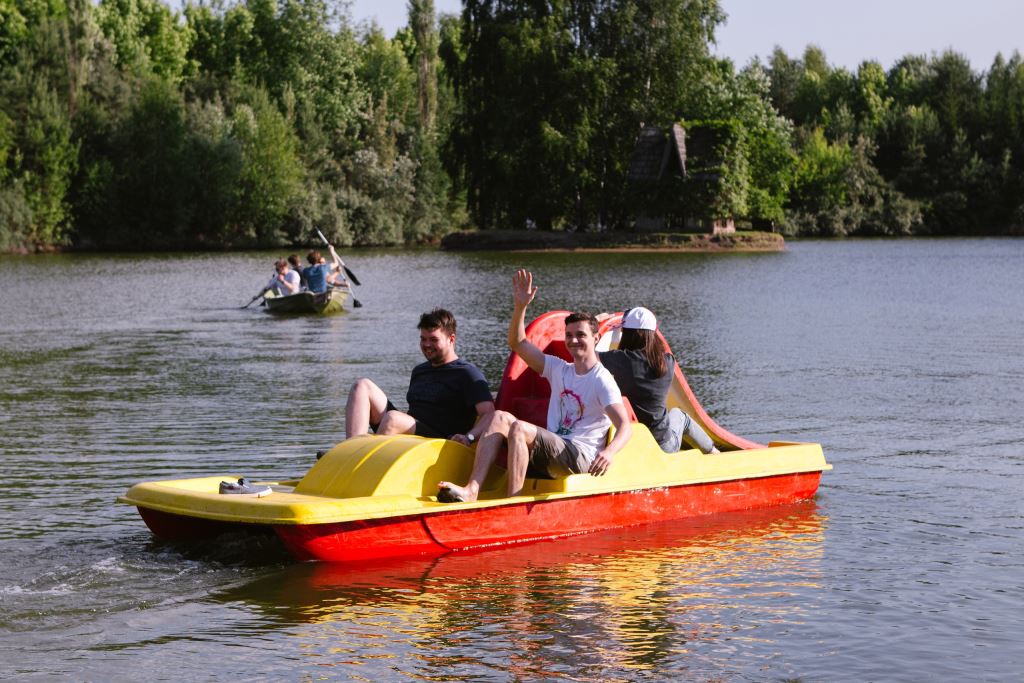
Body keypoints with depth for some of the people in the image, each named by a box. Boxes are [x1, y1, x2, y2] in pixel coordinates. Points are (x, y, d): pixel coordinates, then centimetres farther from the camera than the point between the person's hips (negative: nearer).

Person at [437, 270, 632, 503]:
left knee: (519, 428, -27)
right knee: (499, 417, -11)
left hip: (581, 459, -7)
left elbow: (625, 426, -16)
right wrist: (520, 307, 0)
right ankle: (471, 491, -28)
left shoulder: (602, 381, -4)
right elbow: (517, 343, 16)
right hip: (553, 452, 7)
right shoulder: (559, 370, 18)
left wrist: (609, 452, -37)